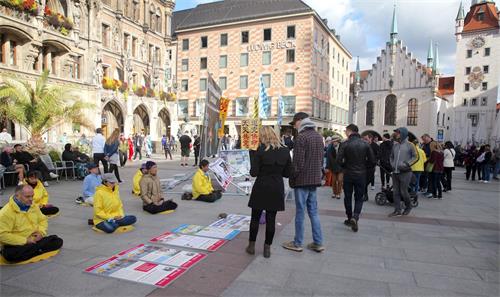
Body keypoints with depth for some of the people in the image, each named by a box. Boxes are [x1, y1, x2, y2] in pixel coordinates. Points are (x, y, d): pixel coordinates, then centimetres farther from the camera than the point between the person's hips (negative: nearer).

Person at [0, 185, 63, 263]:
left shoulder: (34, 206, 5)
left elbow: (43, 220, 17)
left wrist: (41, 232, -4)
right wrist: (25, 240, -22)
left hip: (34, 240, 5)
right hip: (17, 245, -5)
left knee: (58, 241, -10)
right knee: (10, 254, -39)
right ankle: (38, 249, -18)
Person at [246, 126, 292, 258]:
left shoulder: (260, 151, -10)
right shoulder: (285, 151, 0)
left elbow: (254, 173, -12)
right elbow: (287, 173, 3)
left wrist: (252, 155, -3)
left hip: (261, 188, -2)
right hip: (277, 189, 3)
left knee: (255, 217, 12)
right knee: (271, 219, 9)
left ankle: (251, 245, 21)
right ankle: (267, 248, 17)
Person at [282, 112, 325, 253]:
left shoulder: (301, 137, -14)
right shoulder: (318, 136, 11)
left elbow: (298, 162, -17)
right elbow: (321, 158, 15)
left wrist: (292, 179, -6)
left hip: (302, 180, -7)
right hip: (315, 179, 8)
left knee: (300, 212, 2)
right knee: (313, 211, 14)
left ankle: (297, 243, 13)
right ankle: (318, 243, 18)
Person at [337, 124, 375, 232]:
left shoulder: (345, 144, -10)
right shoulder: (365, 144, -2)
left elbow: (339, 160, -15)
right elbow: (372, 160, -3)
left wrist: (345, 167, 4)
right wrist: (364, 168, 13)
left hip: (348, 174, -1)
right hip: (361, 175, 2)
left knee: (348, 197, 13)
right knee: (359, 198, 10)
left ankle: (350, 219, 22)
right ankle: (355, 217, -10)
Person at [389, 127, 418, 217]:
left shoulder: (410, 145, -3)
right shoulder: (395, 145, 12)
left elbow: (415, 157, -6)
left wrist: (406, 164, -15)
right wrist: (392, 164, 9)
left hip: (405, 173, -5)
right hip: (395, 172, 5)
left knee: (403, 191, -3)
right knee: (396, 192, 5)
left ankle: (408, 207, 23)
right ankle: (397, 210, 12)